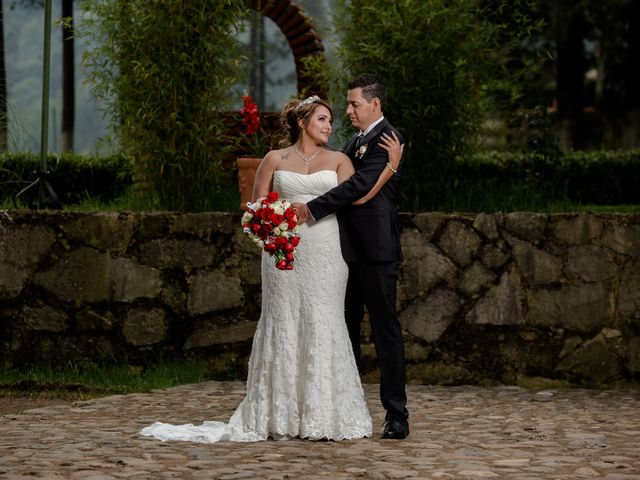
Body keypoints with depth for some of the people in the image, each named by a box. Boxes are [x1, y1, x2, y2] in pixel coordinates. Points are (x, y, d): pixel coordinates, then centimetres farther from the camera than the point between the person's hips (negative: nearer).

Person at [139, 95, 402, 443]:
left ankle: (322, 417, 3)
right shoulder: (275, 160, 9)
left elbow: (359, 196, -6)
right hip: (284, 254, 0)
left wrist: (392, 165, -11)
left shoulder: (337, 160, 9)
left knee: (323, 329, -3)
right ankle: (279, 418, 6)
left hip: (324, 254, 0)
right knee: (283, 328, 0)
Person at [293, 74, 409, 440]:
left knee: (386, 331, -4)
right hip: (349, 252, 9)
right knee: (345, 331, 10)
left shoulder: (387, 139, -10)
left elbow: (362, 184, -21)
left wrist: (313, 208, -24)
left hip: (375, 252, -9)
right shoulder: (354, 143, 19)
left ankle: (397, 415, -1)